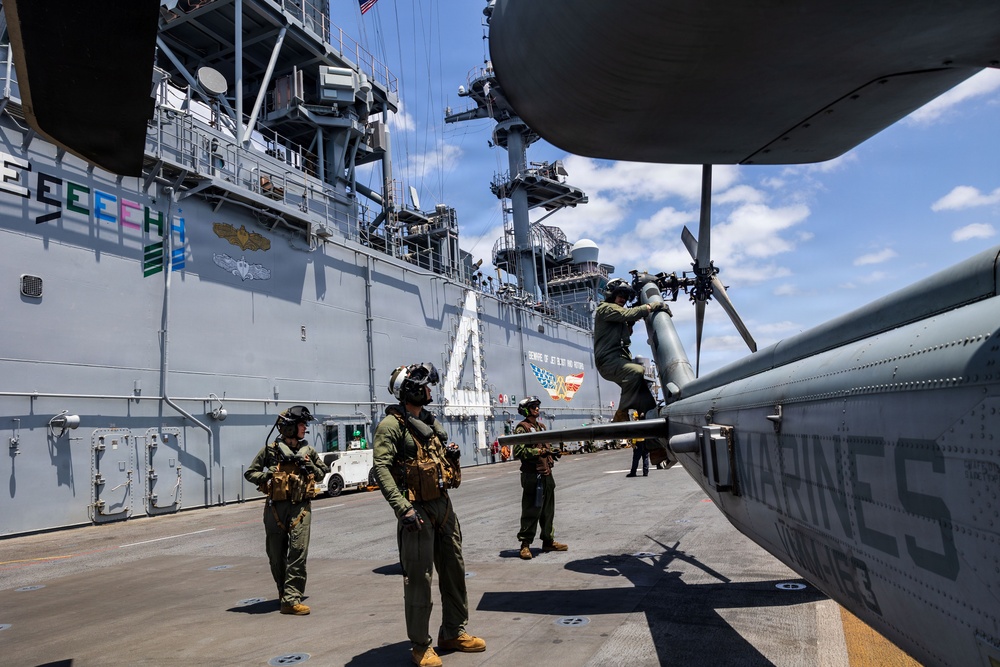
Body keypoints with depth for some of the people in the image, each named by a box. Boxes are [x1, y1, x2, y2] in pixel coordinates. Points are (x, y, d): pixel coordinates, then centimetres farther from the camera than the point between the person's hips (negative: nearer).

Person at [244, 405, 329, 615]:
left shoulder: (308, 451, 9)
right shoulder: (271, 450, -1)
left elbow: (323, 473, 19)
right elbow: (250, 473, 4)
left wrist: (310, 467, 0)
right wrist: (267, 475, -14)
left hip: (301, 507, 1)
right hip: (275, 507, -1)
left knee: (299, 552, -11)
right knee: (276, 554, 10)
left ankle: (291, 599, -8)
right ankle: (283, 591, 32)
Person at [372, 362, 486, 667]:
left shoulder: (430, 421, 14)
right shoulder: (391, 424, -12)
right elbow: (382, 469, -20)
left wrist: (450, 454, 4)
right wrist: (403, 508, -27)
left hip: (443, 505, 8)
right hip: (418, 510, -8)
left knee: (454, 571, 15)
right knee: (419, 579, 1)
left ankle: (453, 633, 31)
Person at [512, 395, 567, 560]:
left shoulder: (542, 426, 18)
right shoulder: (522, 428, -8)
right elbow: (519, 452, -18)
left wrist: (553, 453, 7)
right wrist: (539, 452, -22)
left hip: (546, 473, 8)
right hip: (532, 474, -8)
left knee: (548, 510, 14)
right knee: (531, 511, -5)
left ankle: (548, 541, 24)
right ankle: (525, 544, 4)